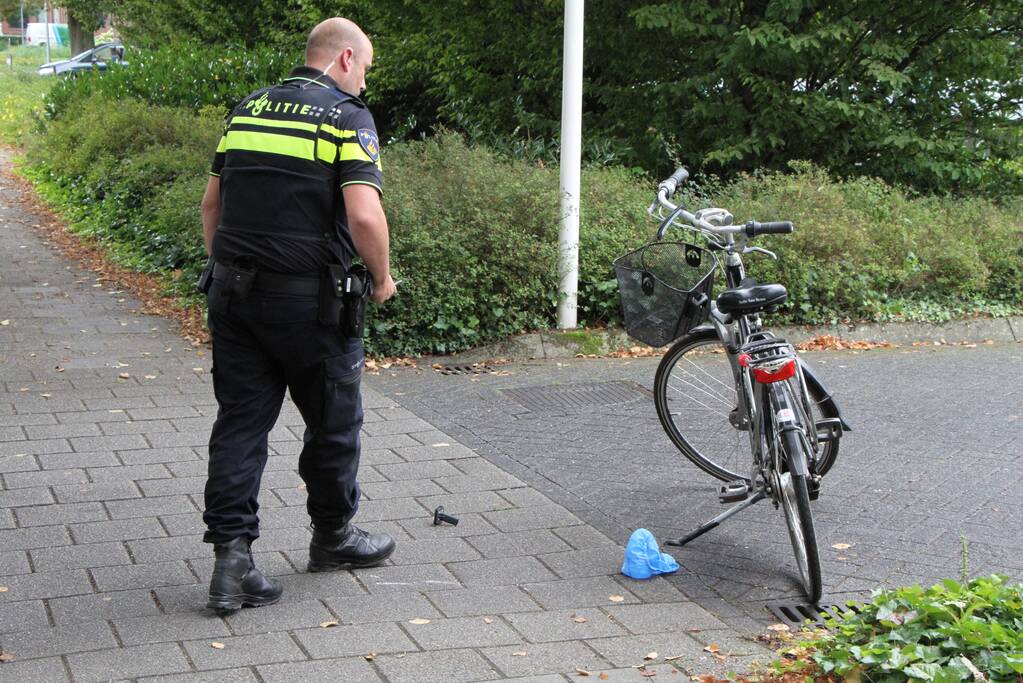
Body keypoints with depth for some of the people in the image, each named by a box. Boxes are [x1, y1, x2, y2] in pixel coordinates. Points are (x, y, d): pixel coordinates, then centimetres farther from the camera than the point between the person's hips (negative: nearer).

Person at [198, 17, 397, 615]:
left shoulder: (249, 109, 12)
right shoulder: (347, 117, -8)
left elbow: (212, 201, 15)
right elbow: (364, 214, -19)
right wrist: (382, 279, -4)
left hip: (233, 292, 6)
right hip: (308, 298, -5)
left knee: (240, 422, 7)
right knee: (334, 420, 13)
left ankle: (231, 555, 0)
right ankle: (334, 536, 29)